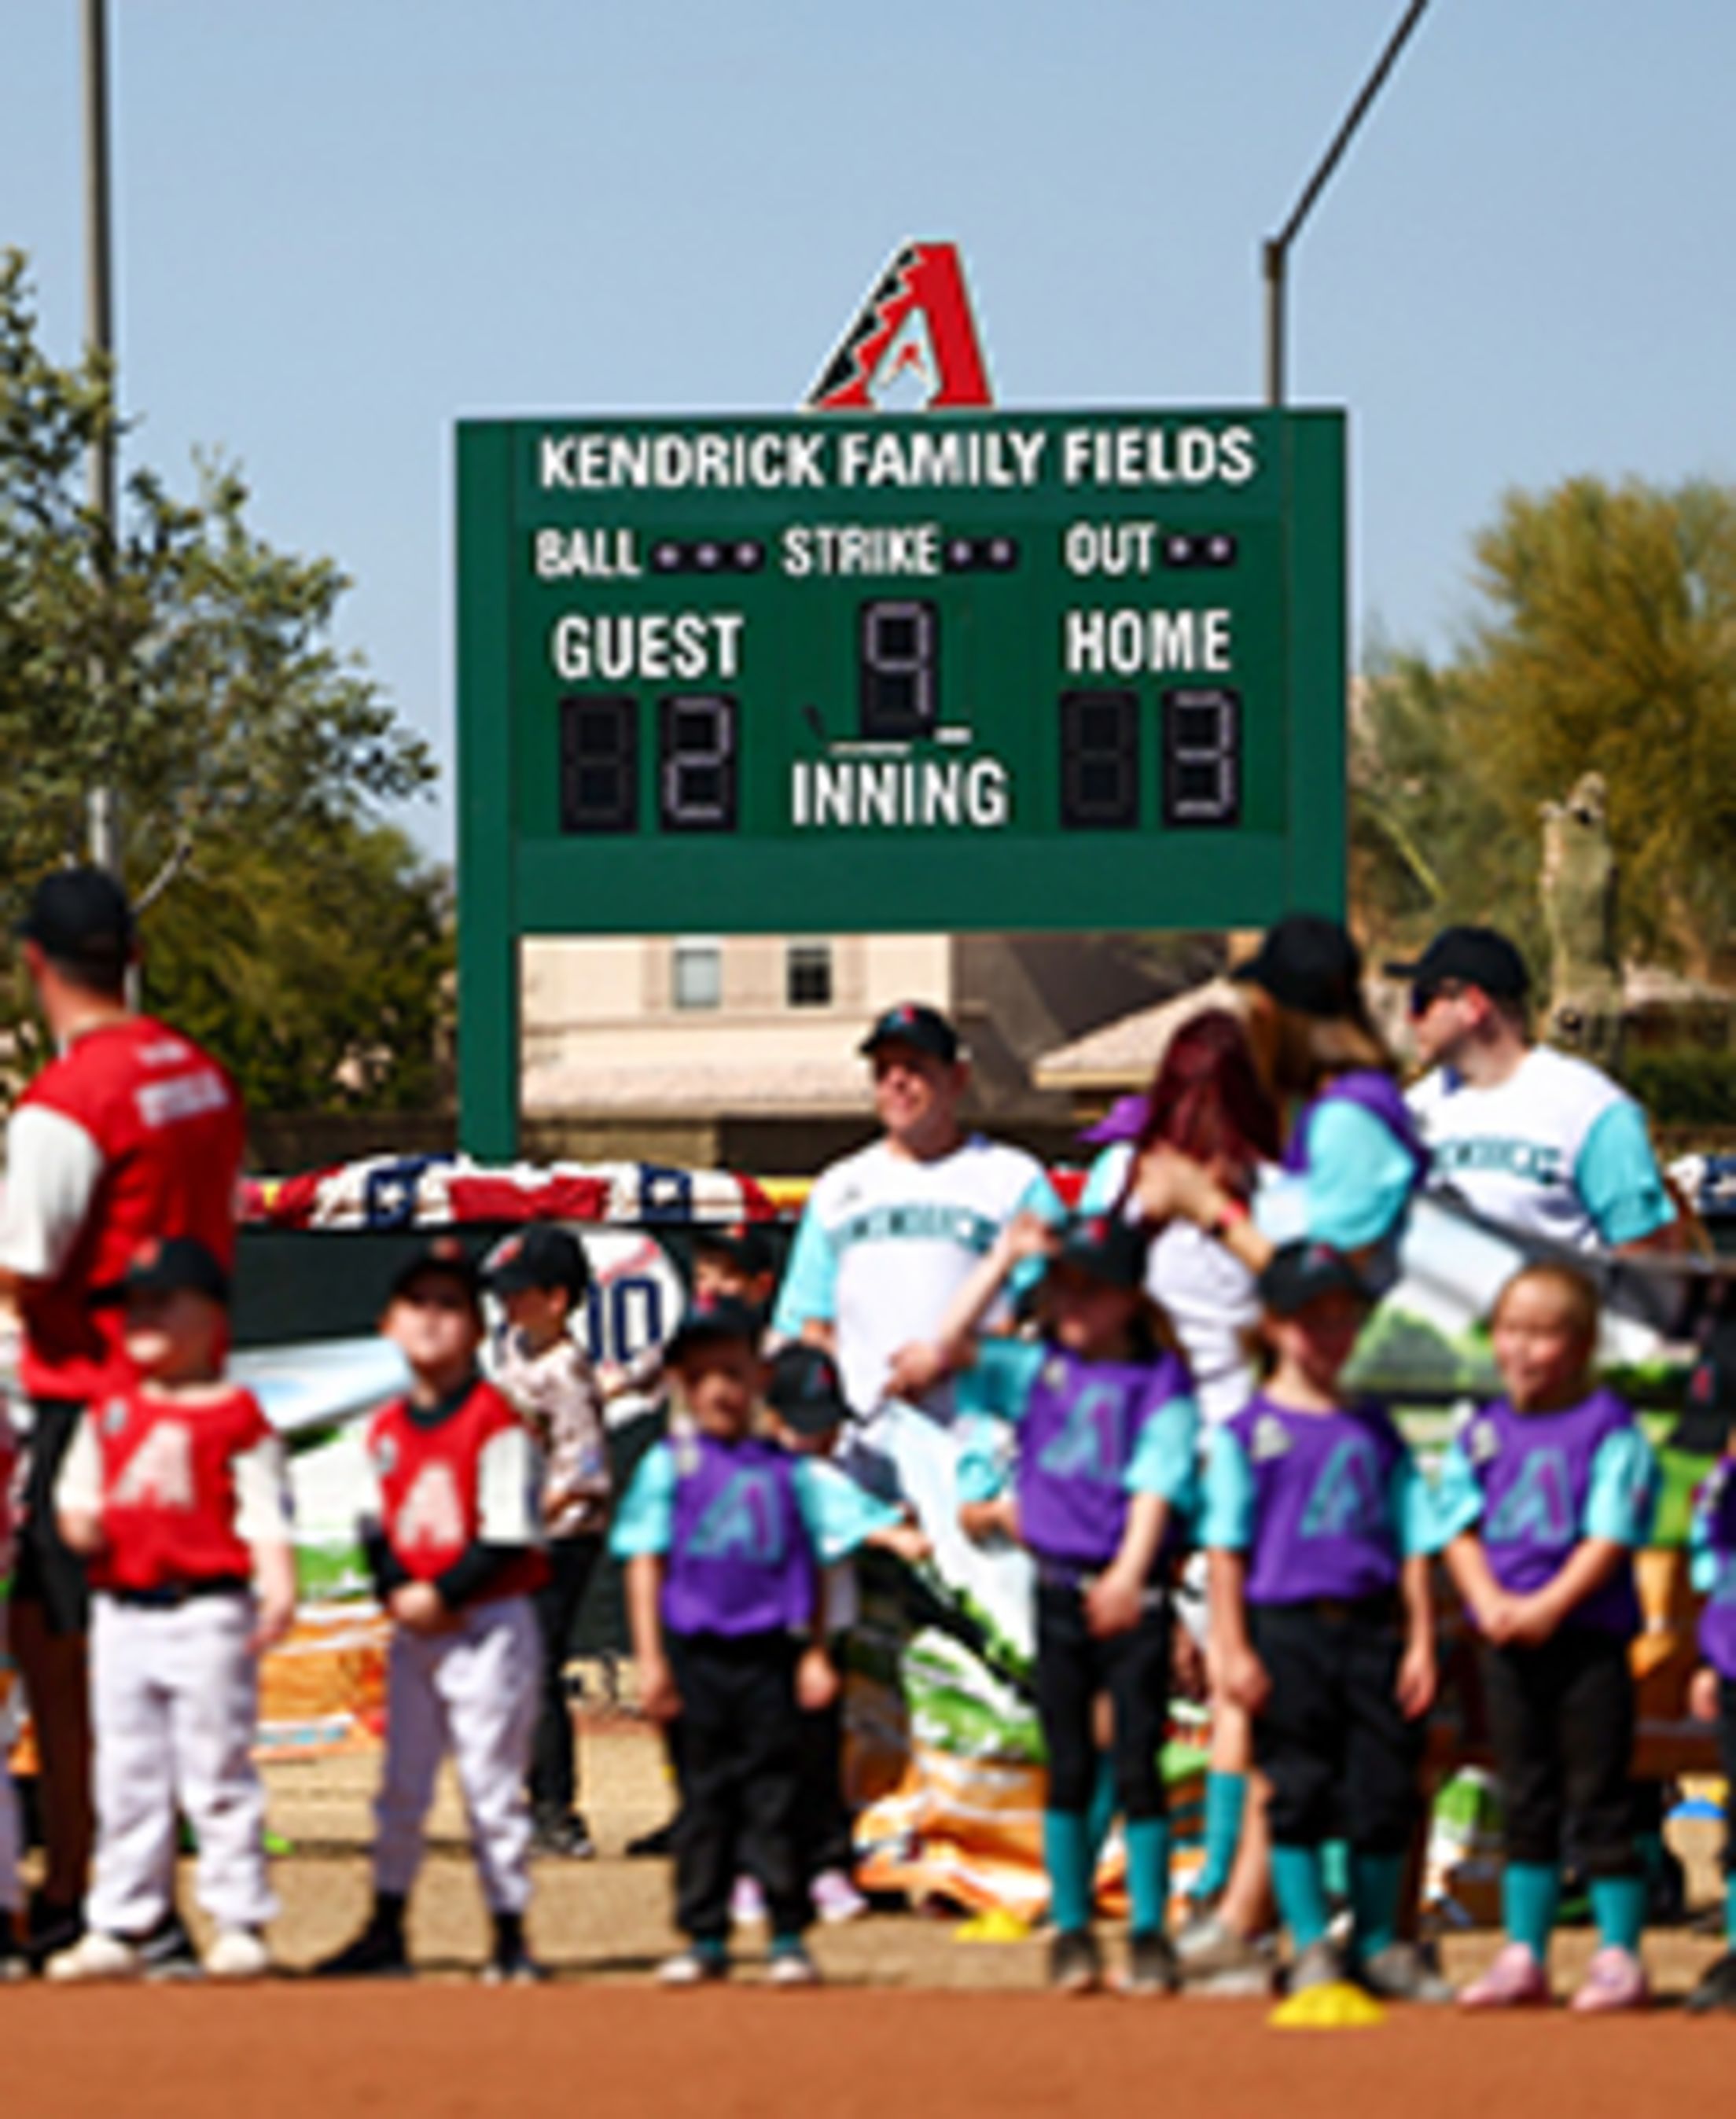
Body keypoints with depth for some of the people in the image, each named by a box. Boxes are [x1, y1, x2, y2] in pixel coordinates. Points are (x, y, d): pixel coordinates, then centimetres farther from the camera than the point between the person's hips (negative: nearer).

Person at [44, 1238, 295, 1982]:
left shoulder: (234, 1417, -2)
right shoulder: (109, 1415, 14)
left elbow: (265, 1513, -6)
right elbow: (77, 1495, 18)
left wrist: (278, 1586, -20)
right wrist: (78, 1519, -5)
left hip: (208, 1611, -5)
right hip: (121, 1611, 6)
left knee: (216, 1769, -3)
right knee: (125, 1777, 8)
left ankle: (240, 1921, 2)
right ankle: (118, 1927, 12)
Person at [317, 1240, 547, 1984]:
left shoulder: (494, 1421, -11)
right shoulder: (387, 1430, 8)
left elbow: (510, 1534, -14)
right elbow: (377, 1526, 12)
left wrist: (443, 1594, -18)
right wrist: (396, 1591, -6)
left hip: (489, 1623, -6)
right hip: (412, 1630, 6)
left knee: (491, 1783, -3)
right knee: (400, 1784, 10)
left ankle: (510, 1935, 5)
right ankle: (386, 1934, 18)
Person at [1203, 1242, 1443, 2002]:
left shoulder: (1376, 1432, 13)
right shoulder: (1248, 1433, 2)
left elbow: (1413, 1543, 12)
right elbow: (1225, 1547, -2)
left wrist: (1421, 1642, 4)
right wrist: (1234, 1649, -9)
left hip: (1371, 1627, 3)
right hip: (1285, 1628, -3)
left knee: (1384, 1789, 3)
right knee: (1298, 1791, -1)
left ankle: (1378, 1945, 16)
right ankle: (1311, 1947, 7)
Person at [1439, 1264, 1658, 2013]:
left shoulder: (1609, 1430, -5)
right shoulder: (1482, 1434, 10)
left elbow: (1611, 1537, -10)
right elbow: (1461, 1529, 6)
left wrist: (1548, 1606, -19)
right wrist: (1490, 1601, -11)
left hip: (1588, 1635, -5)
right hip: (1507, 1642, 5)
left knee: (1599, 1803, -4)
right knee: (1526, 1804, 10)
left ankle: (1619, 1957, 1)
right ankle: (1522, 1956, 14)